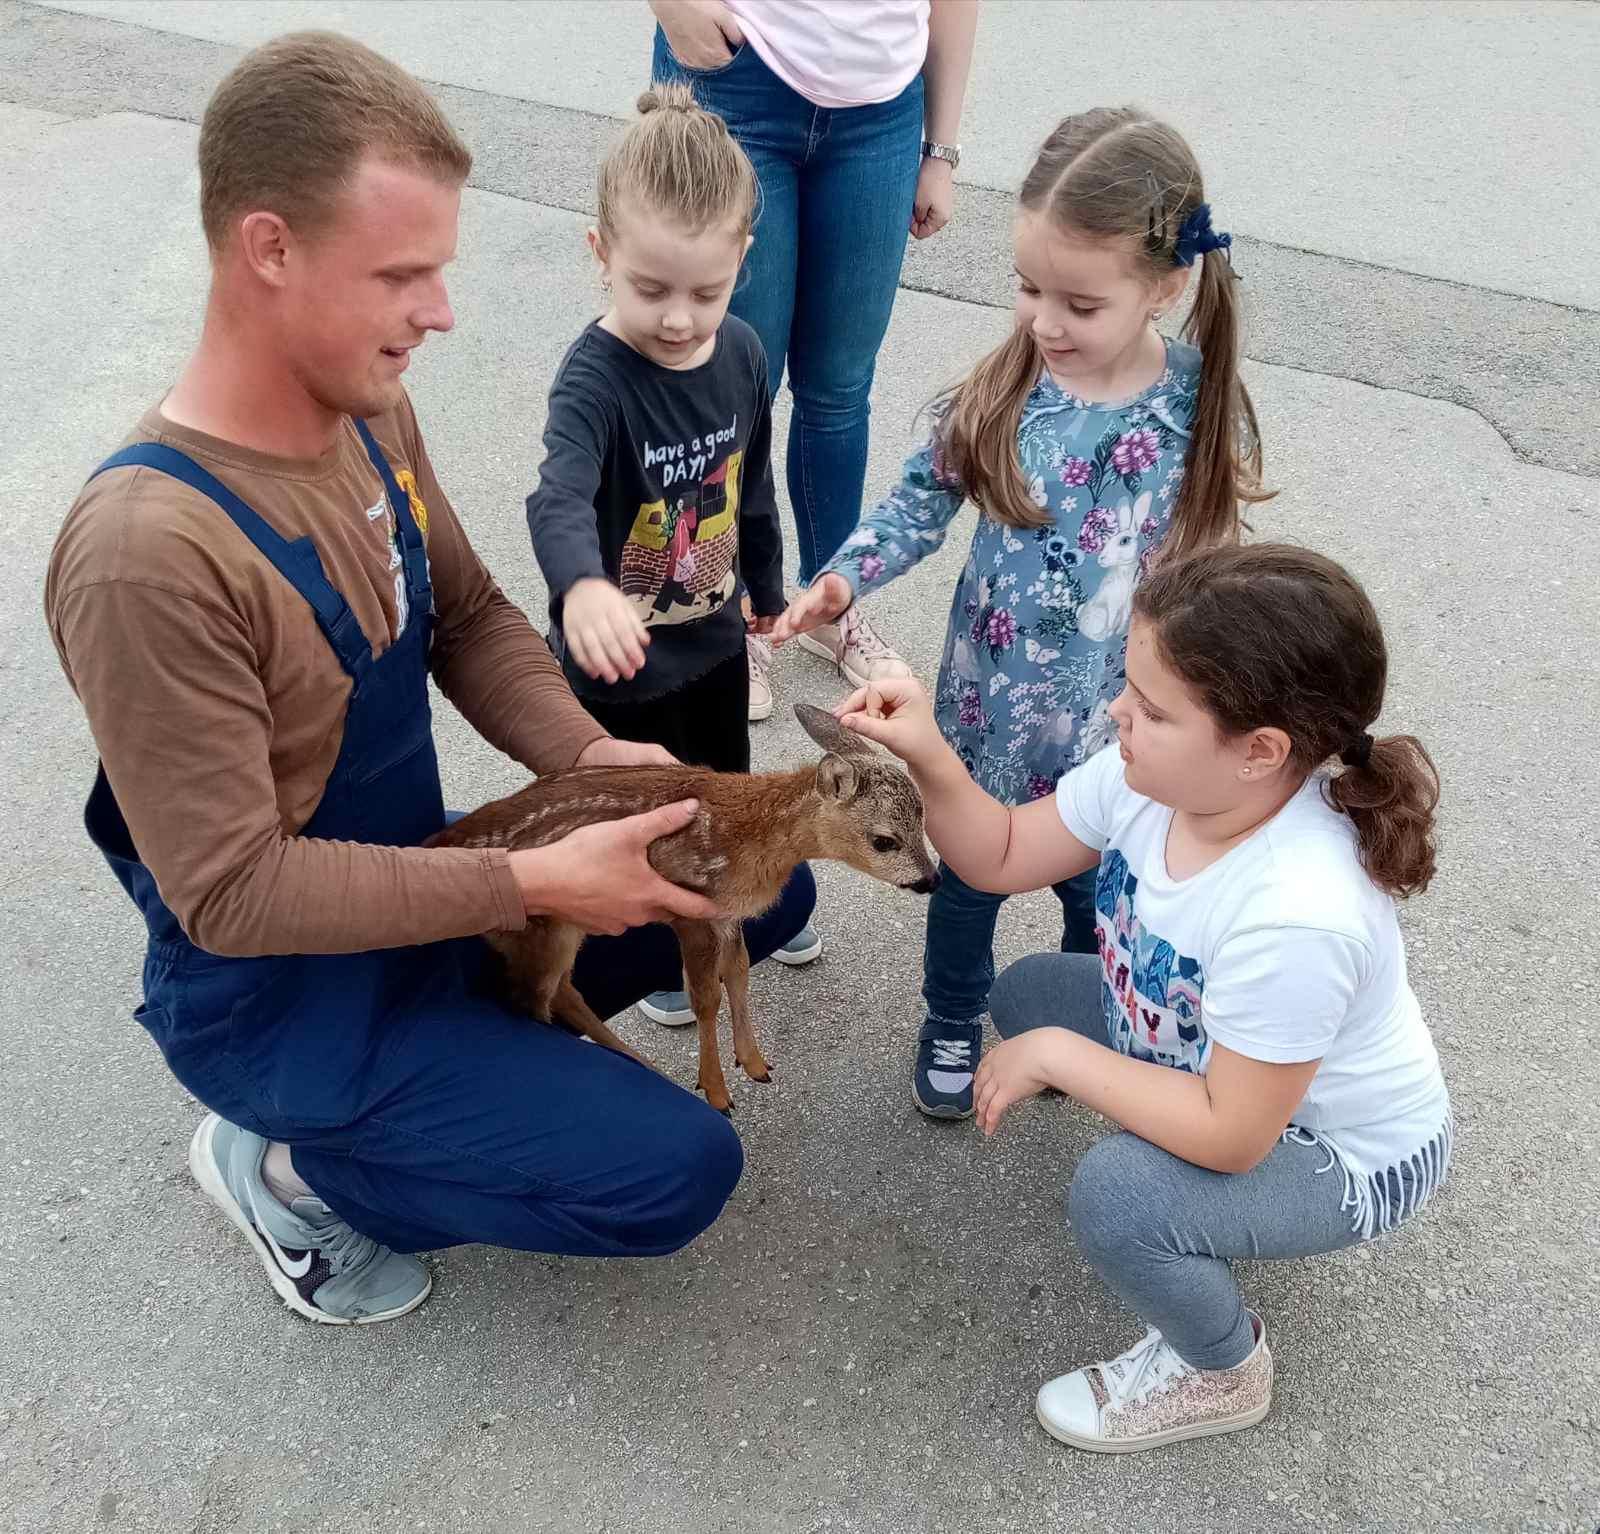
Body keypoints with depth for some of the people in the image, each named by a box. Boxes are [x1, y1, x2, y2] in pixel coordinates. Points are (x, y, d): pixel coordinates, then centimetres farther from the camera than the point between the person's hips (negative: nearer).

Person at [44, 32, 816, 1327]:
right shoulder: (147, 553, -32)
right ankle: (291, 1162, 6)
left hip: (423, 880, 8)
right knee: (679, 1172, -12)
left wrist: (588, 754, -14)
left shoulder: (371, 409, -8)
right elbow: (229, 893, -28)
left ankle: (476, 1036, 15)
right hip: (281, 995, -7)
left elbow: (469, 616, 4)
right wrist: (533, 885, -27)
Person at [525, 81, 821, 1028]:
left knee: (728, 784, 29)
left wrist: (768, 589, 17)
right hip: (622, 656, -5)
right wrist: (581, 586, -69)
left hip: (714, 632, 6)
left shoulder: (742, 353, -9)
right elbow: (560, 499, -48)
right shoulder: (595, 379, -29)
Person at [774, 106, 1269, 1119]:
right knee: (969, 871, 20)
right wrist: (846, 578, -18)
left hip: (1115, 720, 0)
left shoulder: (1198, 411, -15)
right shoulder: (1006, 385, -14)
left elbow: (1207, 571, -6)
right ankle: (953, 1022, 49)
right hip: (990, 700, 1)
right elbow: (925, 498, -4)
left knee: (1099, 885, 21)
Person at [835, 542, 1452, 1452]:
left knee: (1116, 1197, -29)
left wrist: (1055, 1055, -25)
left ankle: (1223, 1374, 5)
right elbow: (1003, 858, -7)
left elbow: (1228, 1136, -32)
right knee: (1027, 994, 6)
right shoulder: (1150, 774, -21)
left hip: (1348, 1154, -7)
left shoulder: (1297, 915, -42)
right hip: (1213, 1060, 8)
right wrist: (931, 758, -24)